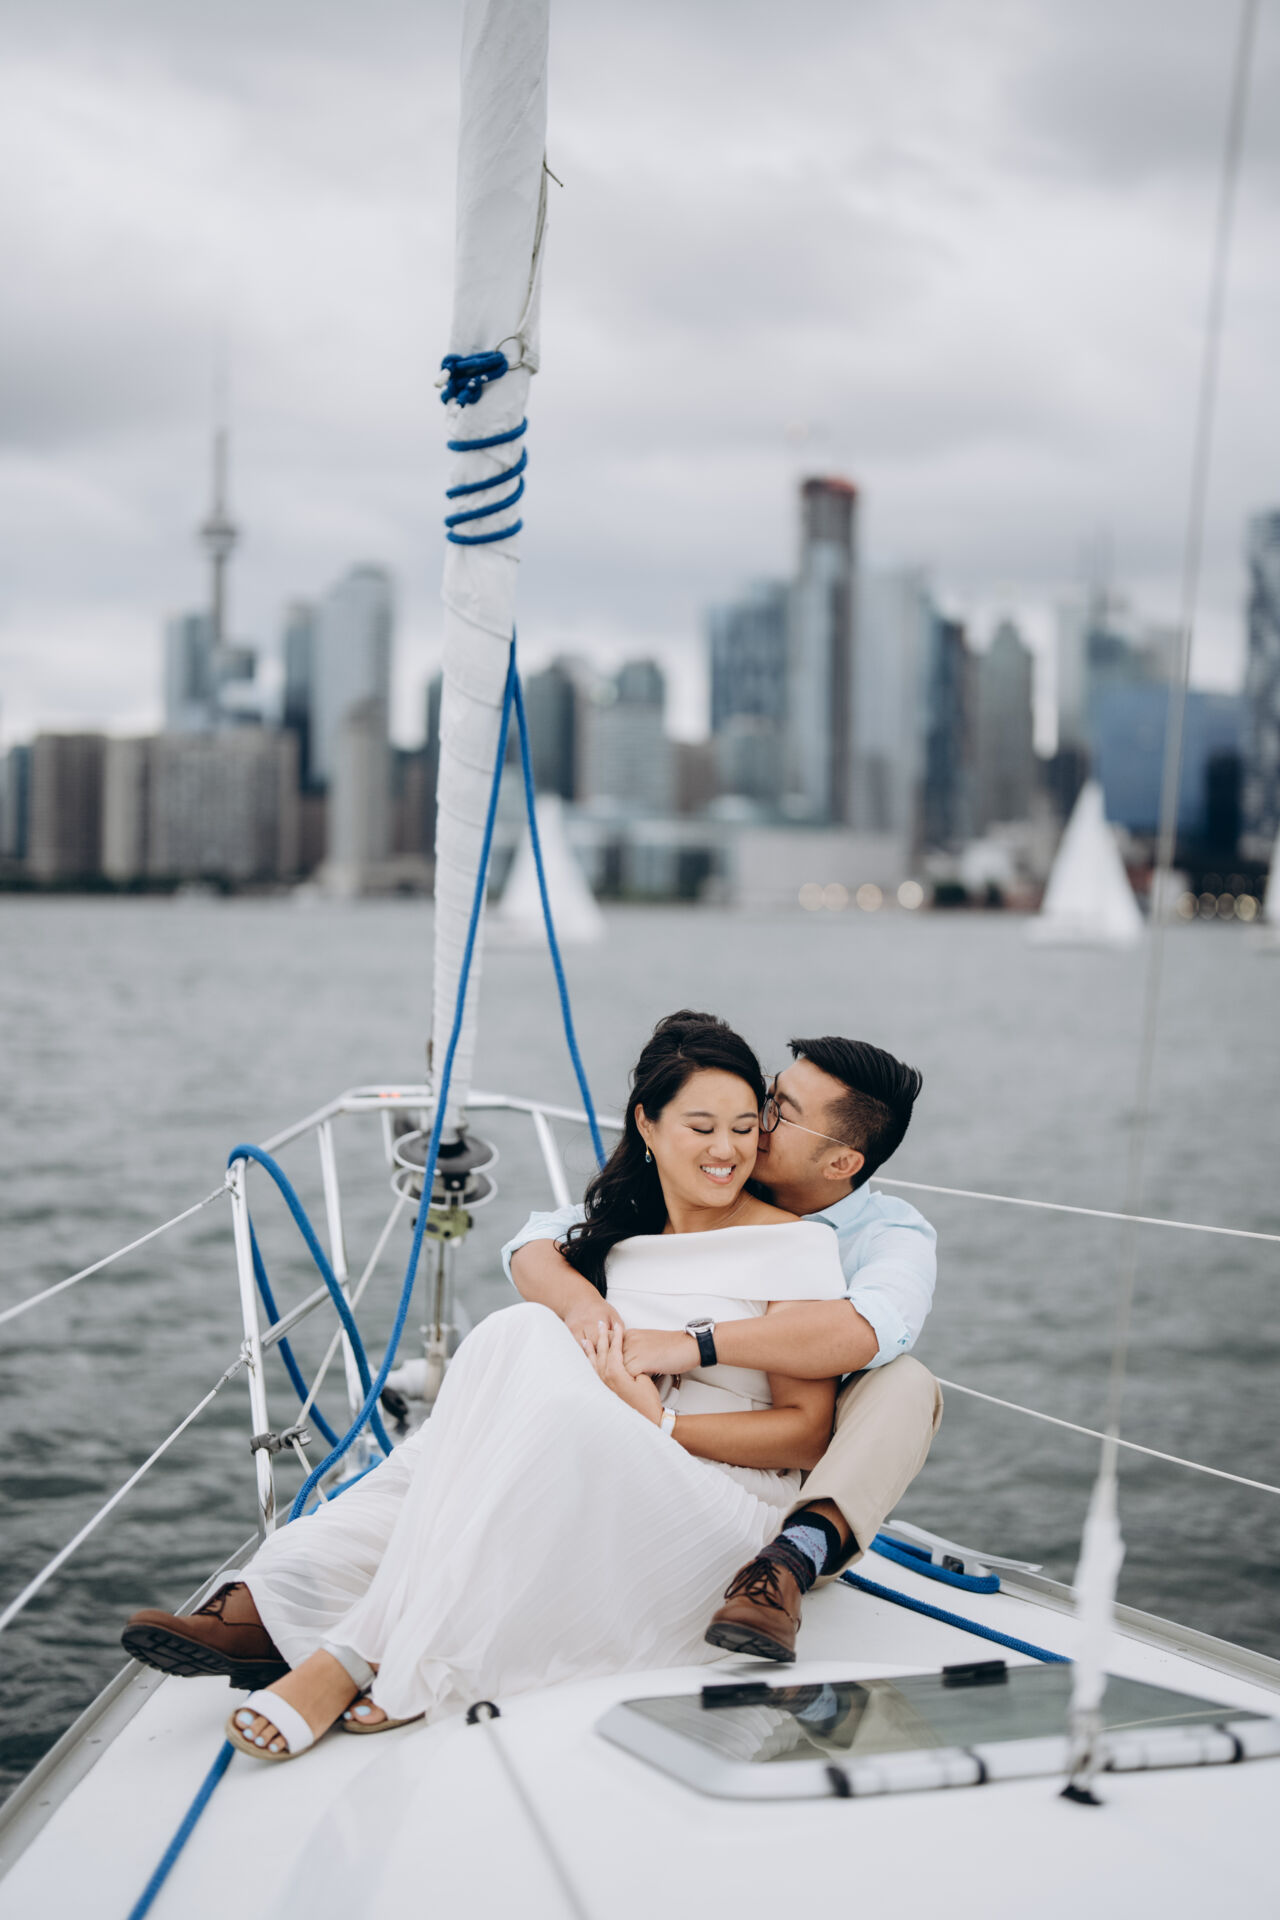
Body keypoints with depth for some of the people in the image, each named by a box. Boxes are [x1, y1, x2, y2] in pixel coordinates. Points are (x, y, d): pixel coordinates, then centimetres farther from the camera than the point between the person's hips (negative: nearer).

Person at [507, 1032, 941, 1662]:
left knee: (906, 1384, -29)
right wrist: (579, 1301, -25)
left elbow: (871, 1328, -33)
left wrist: (696, 1345, -41)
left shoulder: (892, 1235, -8)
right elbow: (535, 1244, 0)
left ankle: (791, 1562, -48)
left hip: (793, 1497, -3)